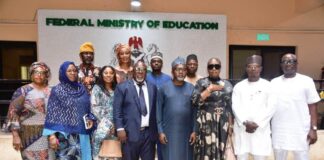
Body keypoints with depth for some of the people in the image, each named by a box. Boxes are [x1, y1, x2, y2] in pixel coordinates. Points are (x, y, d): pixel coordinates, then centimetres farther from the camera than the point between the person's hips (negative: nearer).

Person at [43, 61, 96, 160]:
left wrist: (90, 119, -2)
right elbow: (52, 113, -7)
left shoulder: (82, 89, 11)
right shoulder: (57, 90, -3)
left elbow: (88, 108, 18)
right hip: (64, 134, -4)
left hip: (81, 133, 5)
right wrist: (52, 135, -15)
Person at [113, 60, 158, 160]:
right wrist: (120, 129, -12)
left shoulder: (152, 87, 12)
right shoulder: (122, 87, 1)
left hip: (149, 133, 3)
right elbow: (117, 110, -3)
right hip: (130, 133, -3)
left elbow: (155, 109, 13)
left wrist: (156, 130, 10)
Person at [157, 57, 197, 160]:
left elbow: (194, 111, 3)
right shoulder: (164, 88, -1)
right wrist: (160, 131, -5)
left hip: (186, 132, 2)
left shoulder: (191, 88, 3)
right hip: (169, 132, -1)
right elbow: (158, 111, -1)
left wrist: (194, 131, -2)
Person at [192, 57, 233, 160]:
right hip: (205, 122, -3)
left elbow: (230, 107, 12)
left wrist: (230, 125, 7)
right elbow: (195, 101, -12)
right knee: (205, 149, -5)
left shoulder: (227, 85, 11)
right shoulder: (201, 82, 1)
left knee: (219, 149, 5)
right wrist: (210, 88, -12)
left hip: (222, 123, 3)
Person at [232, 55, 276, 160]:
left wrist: (257, 124, -10)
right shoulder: (238, 86, 7)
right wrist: (245, 123, -12)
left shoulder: (267, 85, 3)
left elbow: (271, 107, -2)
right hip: (242, 128, 1)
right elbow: (235, 107, 1)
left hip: (261, 129, -1)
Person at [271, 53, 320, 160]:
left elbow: (313, 106, -2)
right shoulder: (274, 82, 7)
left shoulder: (306, 81, -1)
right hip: (278, 130, 3)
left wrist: (313, 128, -8)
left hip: (300, 130, -3)